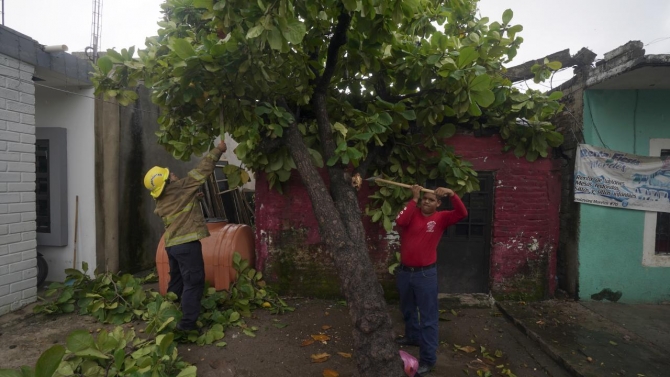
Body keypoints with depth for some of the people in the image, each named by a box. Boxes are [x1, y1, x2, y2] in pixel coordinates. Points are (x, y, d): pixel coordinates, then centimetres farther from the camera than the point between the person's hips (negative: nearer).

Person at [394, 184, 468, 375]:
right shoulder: (412, 212, -1)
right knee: (407, 309, 24)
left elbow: (462, 213, -18)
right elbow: (400, 221, -23)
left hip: (425, 273, -4)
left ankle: (428, 358, 8)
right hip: (404, 271, 4)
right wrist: (414, 199, -21)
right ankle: (413, 336, 48)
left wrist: (452, 194, -30)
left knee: (428, 316, 1)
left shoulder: (441, 218, -4)